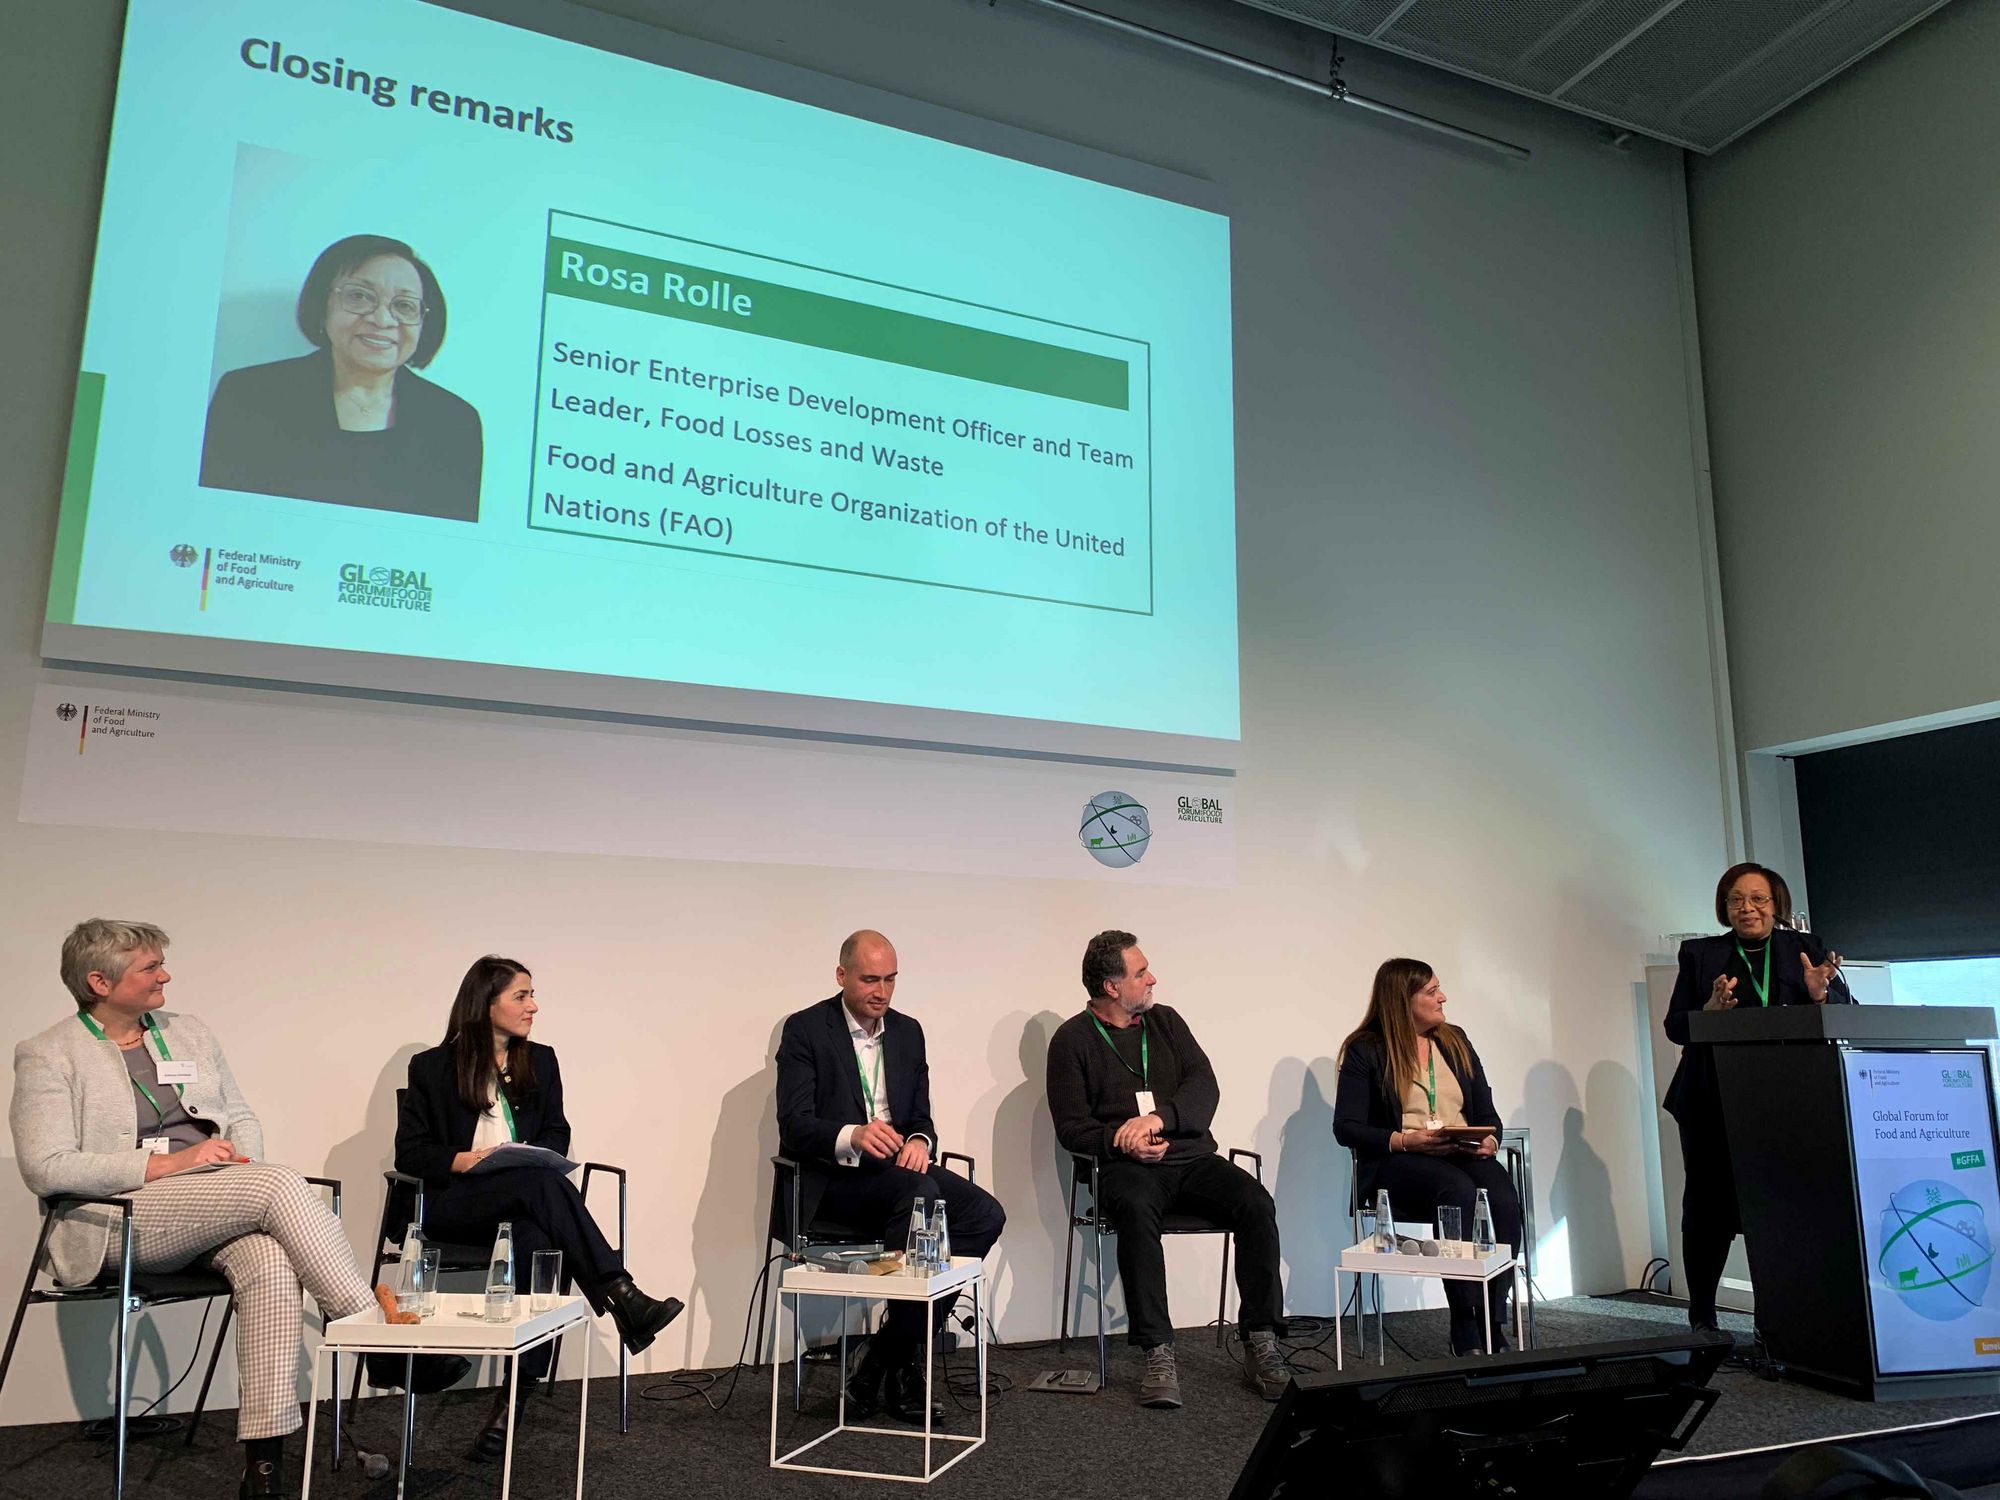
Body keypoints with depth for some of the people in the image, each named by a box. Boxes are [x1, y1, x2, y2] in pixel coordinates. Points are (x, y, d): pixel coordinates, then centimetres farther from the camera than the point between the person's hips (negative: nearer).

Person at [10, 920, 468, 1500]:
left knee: (270, 1260, -32)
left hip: (216, 1208, 5)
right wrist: (168, 1162, -18)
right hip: (120, 1219, -5)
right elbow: (45, 1168, -11)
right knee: (282, 1183, -31)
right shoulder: (47, 1056, 1)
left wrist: (241, 1163, -3)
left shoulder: (189, 1033, 17)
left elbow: (242, 1118, 20)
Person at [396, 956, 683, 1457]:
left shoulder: (540, 1062, 16)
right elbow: (410, 1153, 2)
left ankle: (515, 1398, -36)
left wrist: (532, 1154, -7)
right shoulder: (432, 1067, 5)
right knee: (541, 1183, -37)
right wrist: (463, 1160, -18)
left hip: (523, 1200, 3)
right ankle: (622, 1298, -45)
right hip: (453, 1202, -3)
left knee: (538, 1241, -37)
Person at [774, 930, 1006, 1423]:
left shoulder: (908, 1032, 13)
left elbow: (921, 1116, 15)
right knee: (920, 1193, -35)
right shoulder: (805, 1030, -4)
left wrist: (920, 1141, -11)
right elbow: (794, 1125, -13)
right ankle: (899, 1367, -21)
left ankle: (883, 1362, -13)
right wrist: (852, 1136, -33)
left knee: (986, 1213, -19)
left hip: (896, 1167, 6)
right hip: (831, 1178, -6)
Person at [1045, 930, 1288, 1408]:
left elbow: (1205, 1088, 2)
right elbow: (1071, 1128, 0)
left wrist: (1158, 1117, -17)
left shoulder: (1165, 1021, 15)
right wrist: (1122, 1141, -18)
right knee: (1136, 1211, -37)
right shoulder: (1072, 1039, 4)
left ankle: (1260, 1346, -18)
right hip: (1127, 1167, -3)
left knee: (1257, 1204, -23)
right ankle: (1159, 1355, -33)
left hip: (1192, 1157, 4)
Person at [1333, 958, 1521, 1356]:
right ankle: (1465, 1333, -28)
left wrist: (1489, 1140, -6)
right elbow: (1346, 1127, -4)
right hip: (1398, 1162, -4)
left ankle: (1495, 1326, -22)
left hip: (1465, 1155, 5)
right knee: (1460, 1192, -36)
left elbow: (1487, 1112, 17)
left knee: (1504, 1198, -29)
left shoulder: (1455, 1042, 18)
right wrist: (1406, 1141, -18)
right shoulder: (1365, 1051, 2)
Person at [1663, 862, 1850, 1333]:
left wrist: (1822, 994, -16)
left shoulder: (1807, 950, 11)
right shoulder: (1699, 954, 10)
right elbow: (1675, 1028, 4)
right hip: (1714, 1104, 0)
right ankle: (1701, 1321, 11)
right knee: (1708, 1209, 0)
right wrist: (1710, 1009, -15)